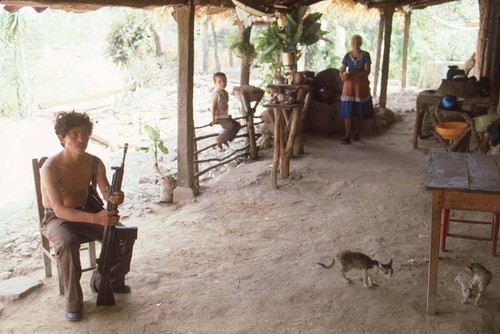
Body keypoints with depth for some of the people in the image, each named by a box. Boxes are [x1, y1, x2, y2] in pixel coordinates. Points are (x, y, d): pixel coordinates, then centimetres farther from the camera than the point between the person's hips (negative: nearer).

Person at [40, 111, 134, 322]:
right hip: (56, 218, -5)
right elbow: (60, 209, -33)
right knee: (67, 244, -37)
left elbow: (107, 194, -11)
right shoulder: (51, 168, -24)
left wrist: (115, 198, -39)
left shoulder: (94, 163, -7)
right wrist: (95, 218, -48)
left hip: (86, 213, 5)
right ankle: (73, 302, -19)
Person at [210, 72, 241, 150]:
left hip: (225, 116, 10)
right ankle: (219, 140, -11)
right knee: (230, 126, -24)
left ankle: (225, 139, 13)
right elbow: (212, 107, -20)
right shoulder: (217, 93, -18)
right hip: (219, 117, -10)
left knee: (237, 125, 10)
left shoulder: (225, 93, 11)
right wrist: (213, 119, -22)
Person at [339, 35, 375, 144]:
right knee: (347, 111, -7)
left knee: (359, 111, 6)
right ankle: (347, 136, -8)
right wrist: (343, 76, -21)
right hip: (349, 85, 1)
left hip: (361, 85, -1)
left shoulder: (365, 55, -3)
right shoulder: (347, 56, 4)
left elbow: (367, 71, -13)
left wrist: (353, 73, -26)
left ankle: (356, 133, 22)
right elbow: (341, 70, 3)